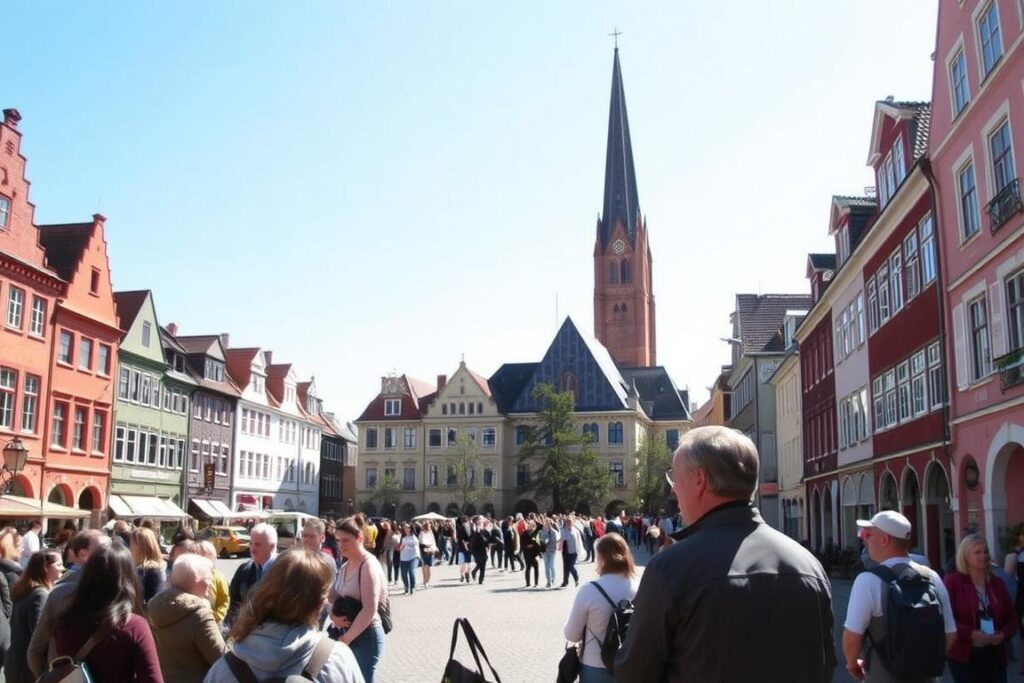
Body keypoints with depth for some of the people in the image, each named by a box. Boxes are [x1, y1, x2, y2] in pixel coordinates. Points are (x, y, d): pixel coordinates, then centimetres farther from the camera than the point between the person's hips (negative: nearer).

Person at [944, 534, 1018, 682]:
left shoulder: (997, 583, 12)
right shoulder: (952, 581, -5)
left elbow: (1012, 617, 15)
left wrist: (1003, 634, -5)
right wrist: (971, 634, -20)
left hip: (995, 655, 5)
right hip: (964, 656, -5)